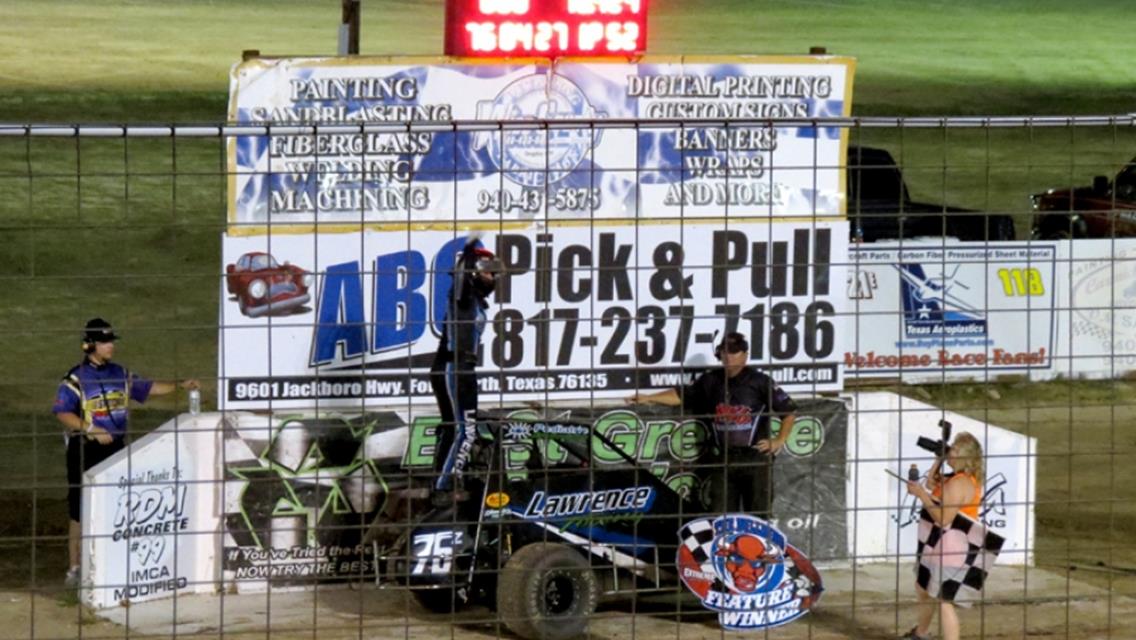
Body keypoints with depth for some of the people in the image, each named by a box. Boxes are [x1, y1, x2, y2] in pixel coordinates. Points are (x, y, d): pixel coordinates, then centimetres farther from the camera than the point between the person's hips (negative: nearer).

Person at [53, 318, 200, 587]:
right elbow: (63, 413, -15)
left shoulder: (120, 374, 9)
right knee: (81, 511, -3)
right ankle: (75, 569, 4)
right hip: (85, 451, -6)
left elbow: (148, 388, 13)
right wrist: (91, 430, -23)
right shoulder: (75, 379, -10)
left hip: (115, 447, 6)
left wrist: (180, 385, 1)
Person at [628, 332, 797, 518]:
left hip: (756, 458, -4)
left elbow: (789, 410, 0)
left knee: (758, 519, -1)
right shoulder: (711, 381, 8)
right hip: (725, 459, 4)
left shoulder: (760, 381, -4)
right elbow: (682, 395, 7)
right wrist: (648, 398, -3)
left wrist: (779, 441, -5)